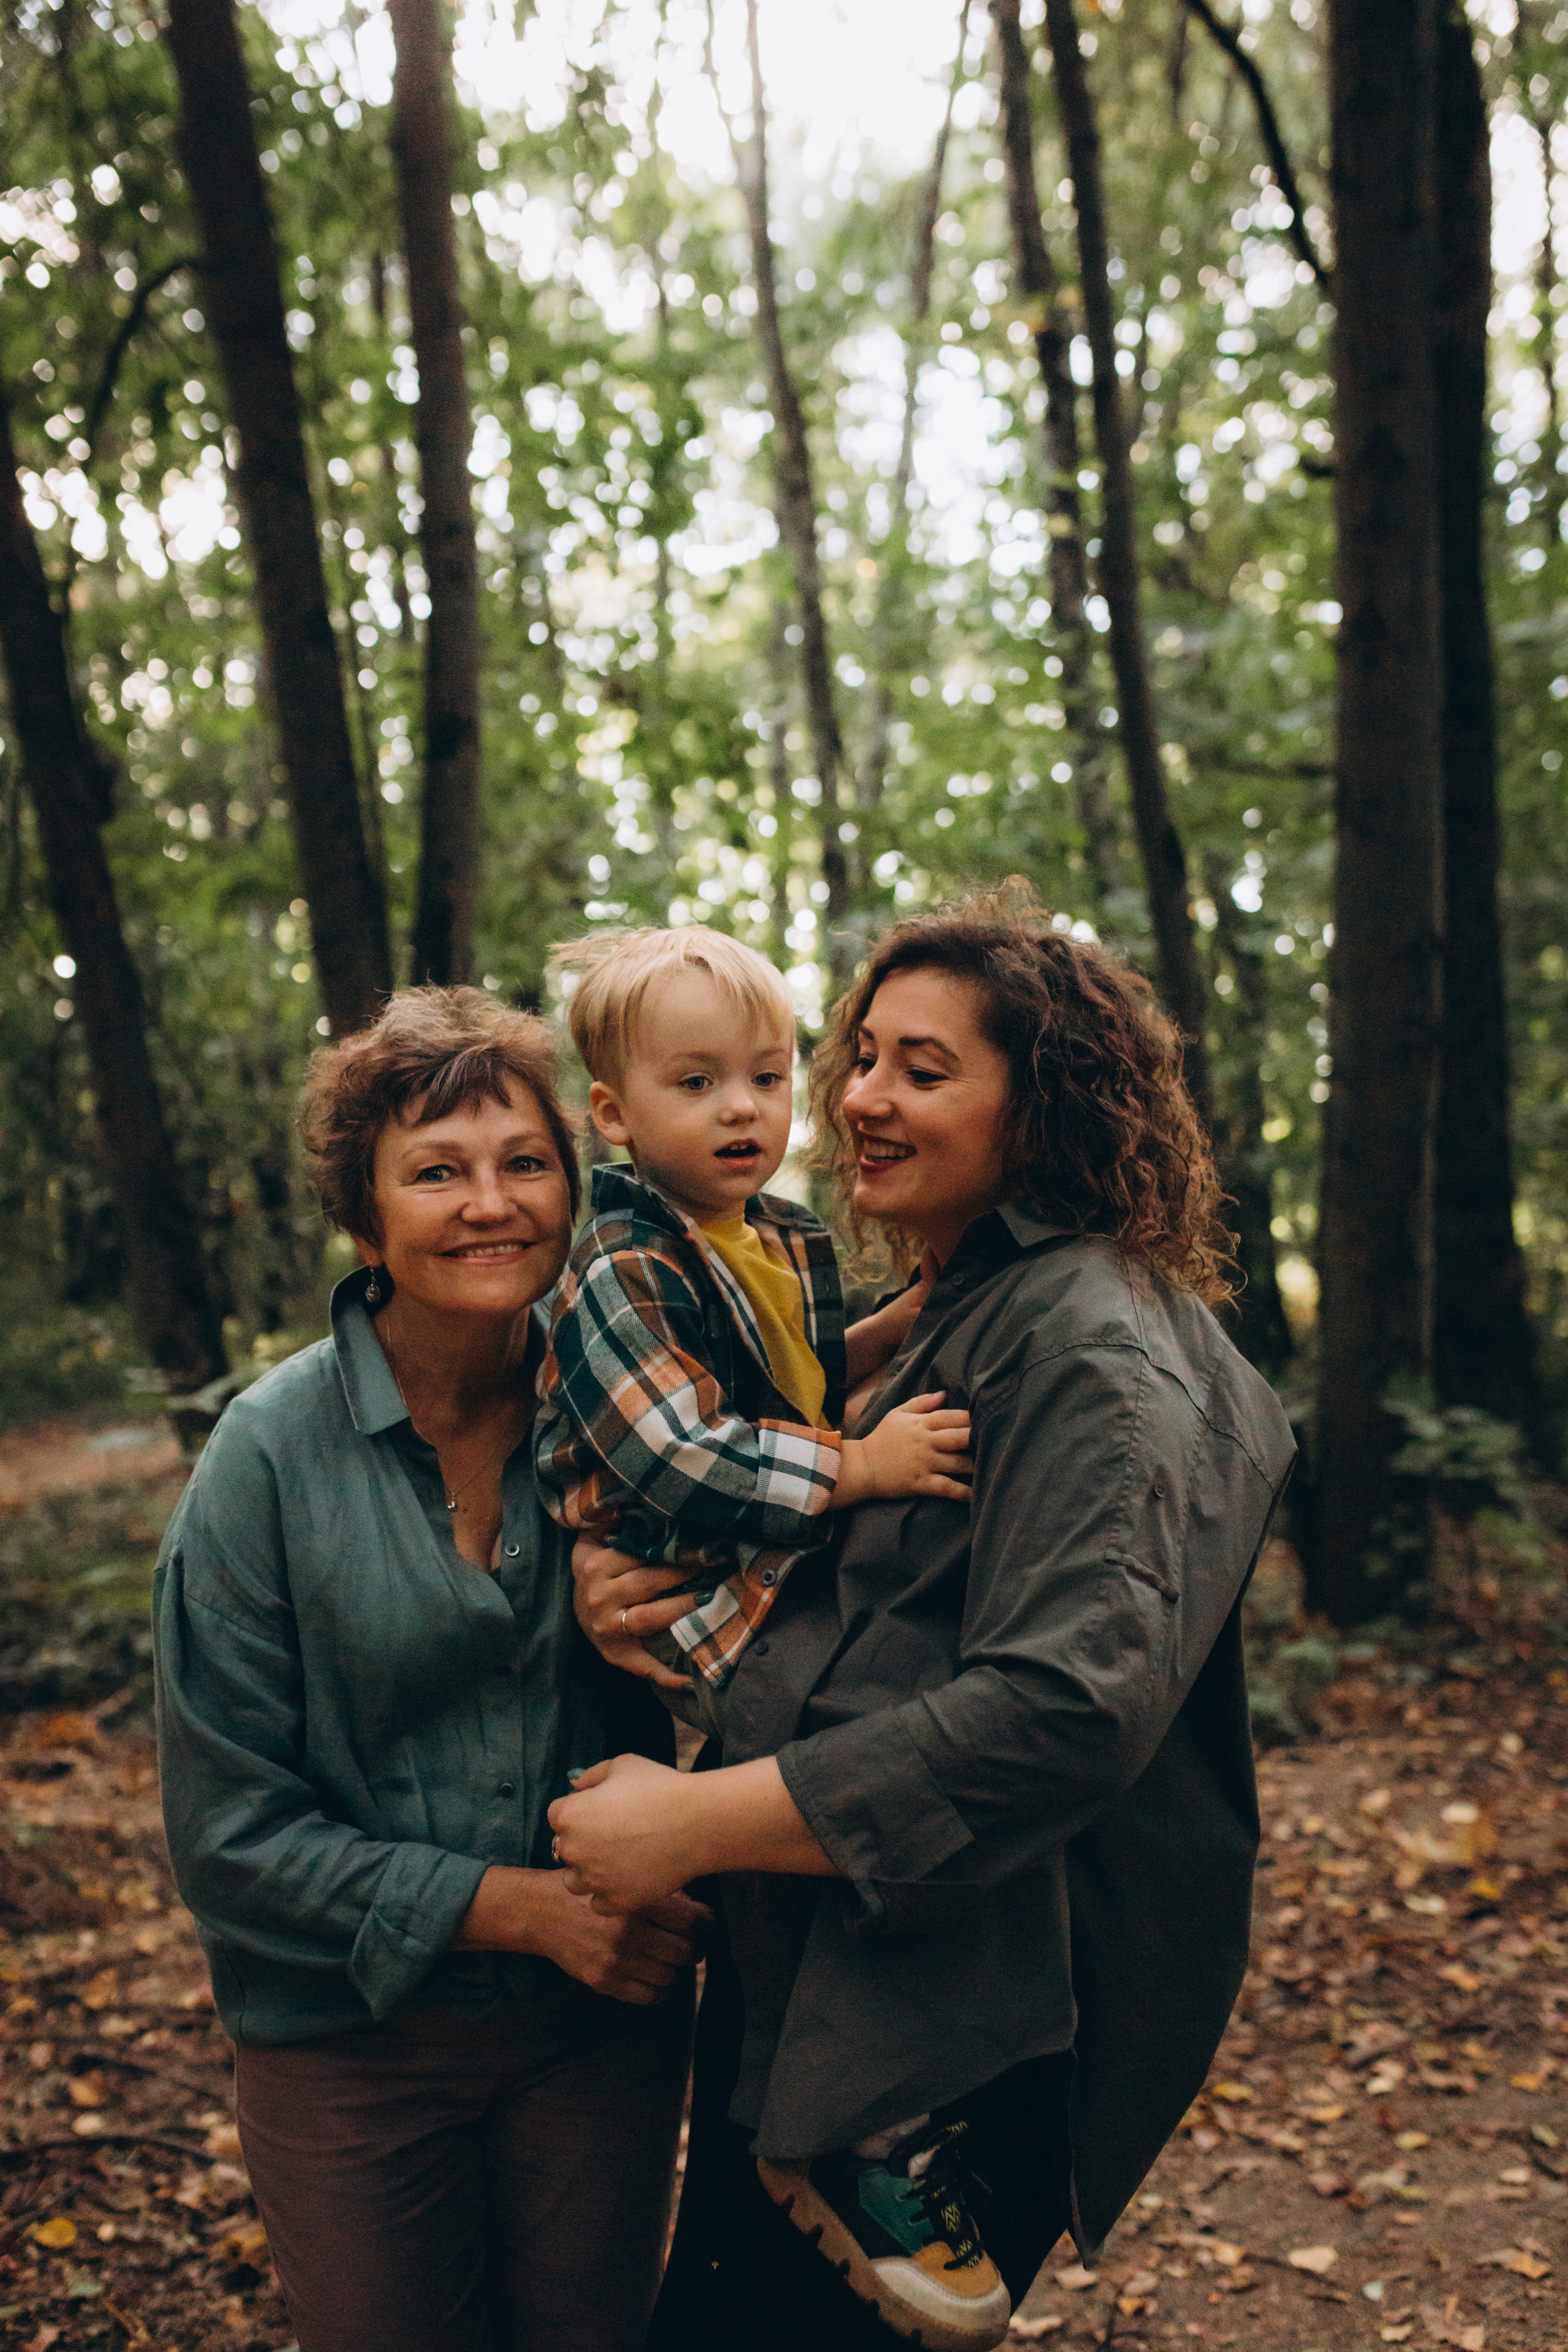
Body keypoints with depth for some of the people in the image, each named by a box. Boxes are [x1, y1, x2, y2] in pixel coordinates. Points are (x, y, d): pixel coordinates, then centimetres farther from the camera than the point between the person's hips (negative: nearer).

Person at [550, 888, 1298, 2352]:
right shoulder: (954, 1320, 13)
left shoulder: (1094, 1343, -18)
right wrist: (623, 1587, -5)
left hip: (958, 2043, -9)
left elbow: (1067, 1708, -31)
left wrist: (692, 1821, -25)